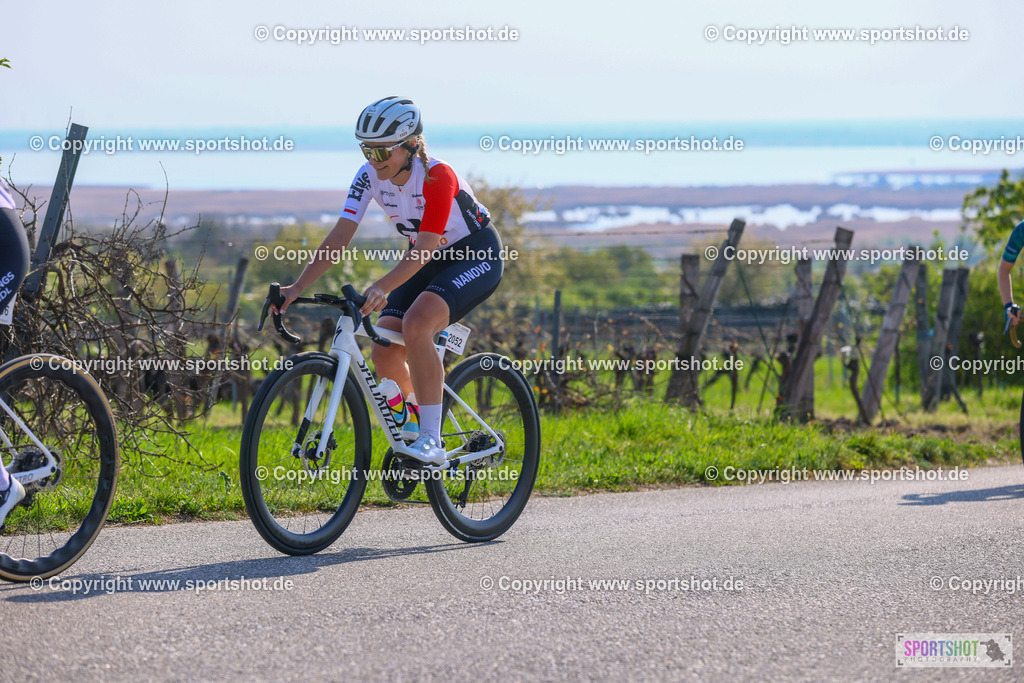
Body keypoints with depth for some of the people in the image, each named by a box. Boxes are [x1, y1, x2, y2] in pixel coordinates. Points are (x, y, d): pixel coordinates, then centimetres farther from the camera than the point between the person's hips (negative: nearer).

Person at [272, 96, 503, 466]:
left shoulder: (437, 177, -29)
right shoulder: (370, 176, -11)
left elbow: (424, 250, -33)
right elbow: (339, 237, -14)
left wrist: (382, 288, -48)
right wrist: (296, 288, -24)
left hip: (477, 257, -7)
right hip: (430, 262, 7)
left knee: (416, 324, -33)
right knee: (385, 355, -11)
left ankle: (431, 441, -30)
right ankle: (414, 431, 17)